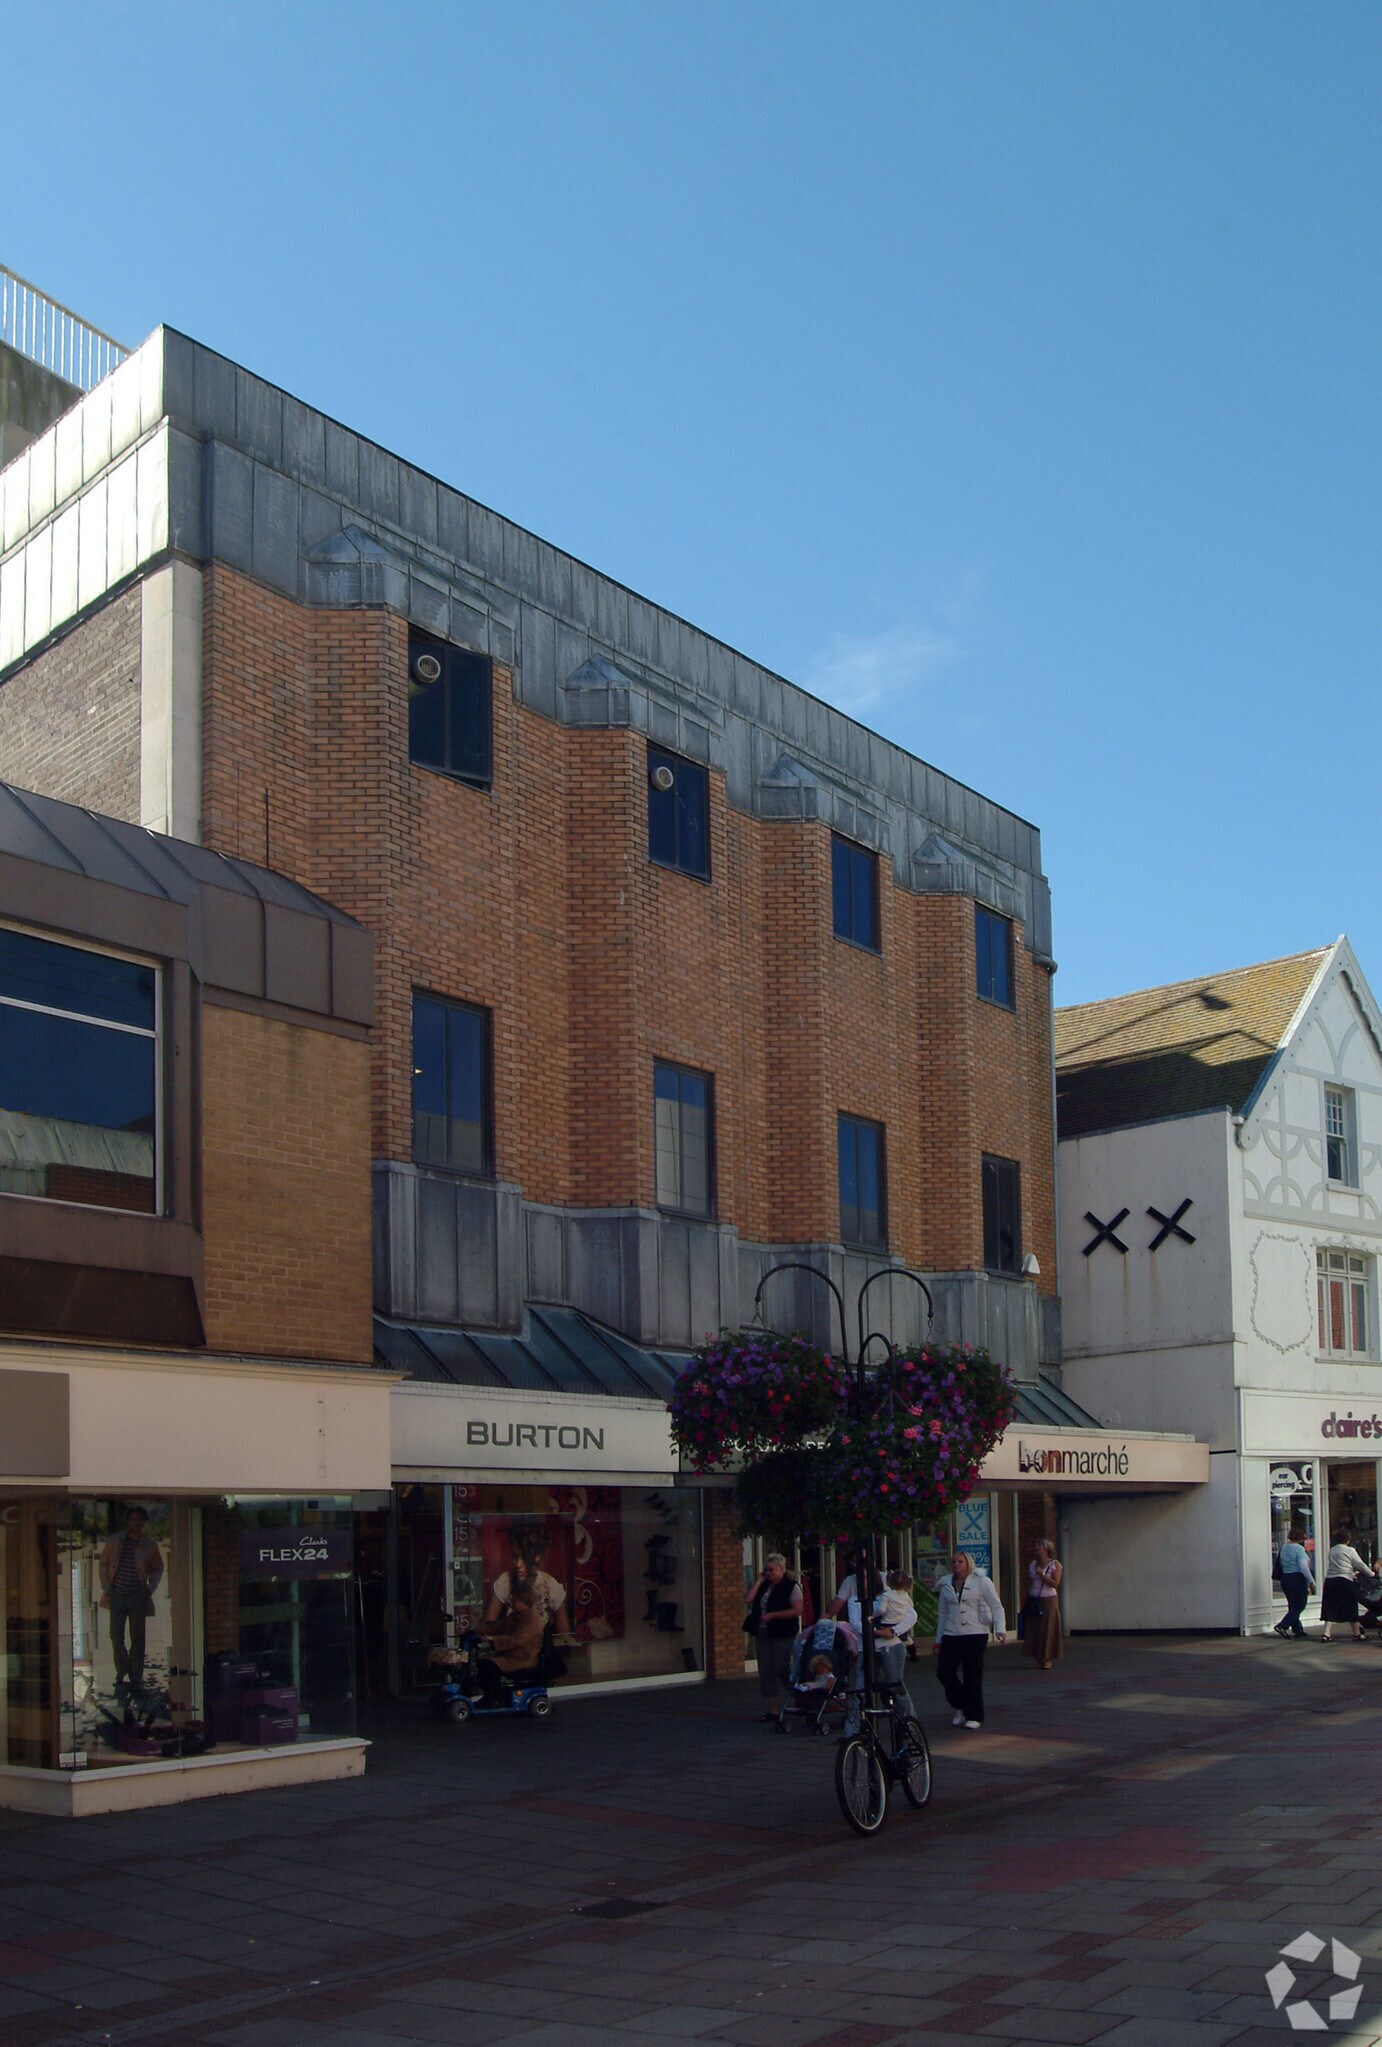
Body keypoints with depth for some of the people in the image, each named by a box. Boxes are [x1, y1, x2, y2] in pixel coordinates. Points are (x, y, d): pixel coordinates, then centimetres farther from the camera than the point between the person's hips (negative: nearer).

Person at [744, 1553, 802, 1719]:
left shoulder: (791, 1586, -5)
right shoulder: (763, 1586, 13)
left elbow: (797, 1610, -14)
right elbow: (748, 1600, 0)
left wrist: (772, 1615, -16)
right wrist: (759, 1581, 1)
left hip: (782, 1635, -7)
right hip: (762, 1634, 7)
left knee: (781, 1669, -9)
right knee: (765, 1671, 4)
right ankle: (772, 1709, 9)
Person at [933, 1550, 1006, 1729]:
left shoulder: (981, 1582, 1)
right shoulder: (946, 1585, 13)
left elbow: (996, 1606, -1)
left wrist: (1000, 1629, -15)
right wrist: (938, 1640, 18)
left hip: (975, 1634, -4)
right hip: (951, 1635, 4)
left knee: (972, 1676, -4)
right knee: (944, 1671, -7)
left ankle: (974, 1716, 9)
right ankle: (961, 1707, 16)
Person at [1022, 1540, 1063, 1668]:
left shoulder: (1055, 1564, -3)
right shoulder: (1032, 1564, 12)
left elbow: (1055, 1583, -11)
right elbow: (1029, 1584, 14)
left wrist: (1042, 1575, -18)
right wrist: (1027, 1600, 7)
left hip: (1048, 1600, -4)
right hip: (1033, 1601, 4)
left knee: (1048, 1630, -3)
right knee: (1033, 1630, 0)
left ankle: (1048, 1659, 3)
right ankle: (1036, 1658, 5)